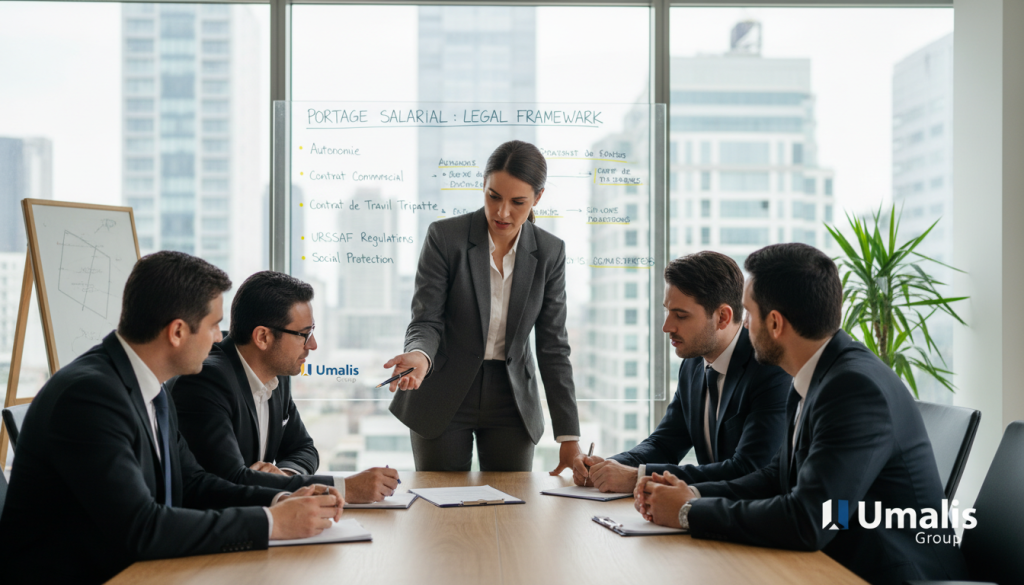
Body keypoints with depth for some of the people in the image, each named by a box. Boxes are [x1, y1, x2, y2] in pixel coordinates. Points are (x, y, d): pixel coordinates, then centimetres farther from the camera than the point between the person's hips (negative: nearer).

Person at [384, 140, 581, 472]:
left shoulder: (549, 252, -4)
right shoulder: (444, 236, -11)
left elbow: (553, 346, -1)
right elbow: (426, 320, -11)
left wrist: (569, 436, -4)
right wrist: (419, 356, -35)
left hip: (511, 405, 2)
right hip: (443, 402, -2)